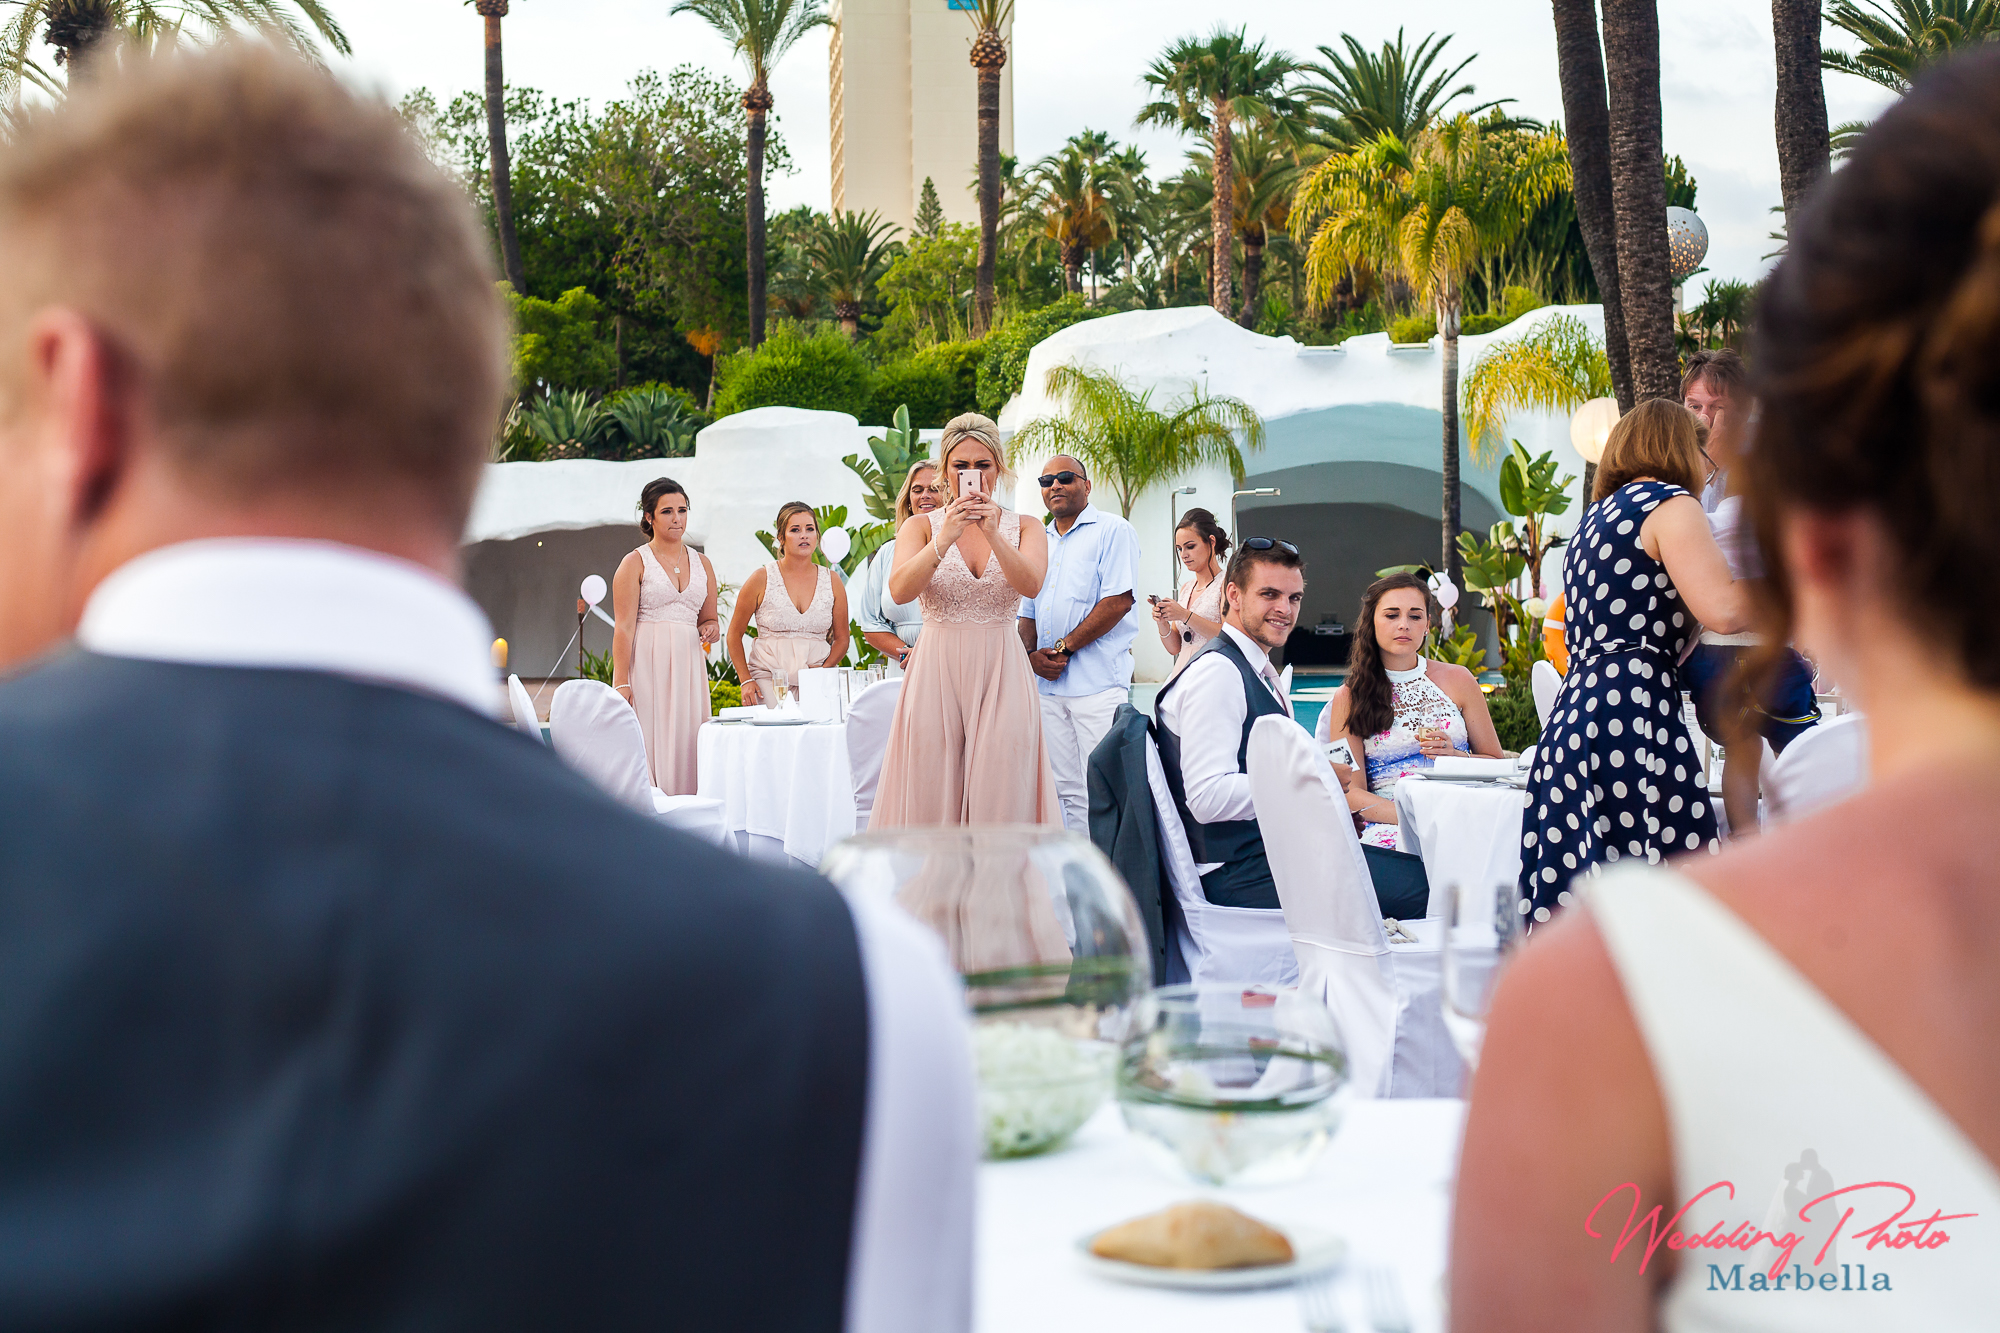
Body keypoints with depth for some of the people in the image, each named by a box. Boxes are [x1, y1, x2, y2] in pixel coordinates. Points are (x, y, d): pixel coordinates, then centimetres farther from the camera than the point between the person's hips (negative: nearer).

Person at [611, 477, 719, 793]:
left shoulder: (702, 563, 15)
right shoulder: (635, 563, 0)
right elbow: (624, 627, -6)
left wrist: (709, 631, -1)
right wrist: (621, 682, -14)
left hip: (689, 665, 4)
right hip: (647, 664, -4)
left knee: (687, 741, 0)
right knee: (649, 744, -8)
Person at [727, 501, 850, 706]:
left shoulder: (832, 581, 9)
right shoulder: (762, 579, 2)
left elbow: (841, 639, 14)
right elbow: (734, 635, 7)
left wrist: (824, 671, -3)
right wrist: (746, 681, -4)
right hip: (769, 679, -2)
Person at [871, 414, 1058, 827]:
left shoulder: (1024, 528, 8)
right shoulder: (921, 526, 7)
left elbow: (1030, 585, -12)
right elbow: (900, 590, -11)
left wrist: (993, 534, -25)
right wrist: (944, 540, -23)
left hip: (1001, 672, 0)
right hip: (936, 672, 0)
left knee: (999, 800, -5)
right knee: (932, 797, -3)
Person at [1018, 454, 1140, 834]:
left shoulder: (1112, 530, -1)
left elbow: (1118, 602, -12)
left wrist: (1063, 647, -12)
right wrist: (1031, 654, 1)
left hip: (1098, 680, -7)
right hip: (1049, 682, 7)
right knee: (1068, 789, 7)